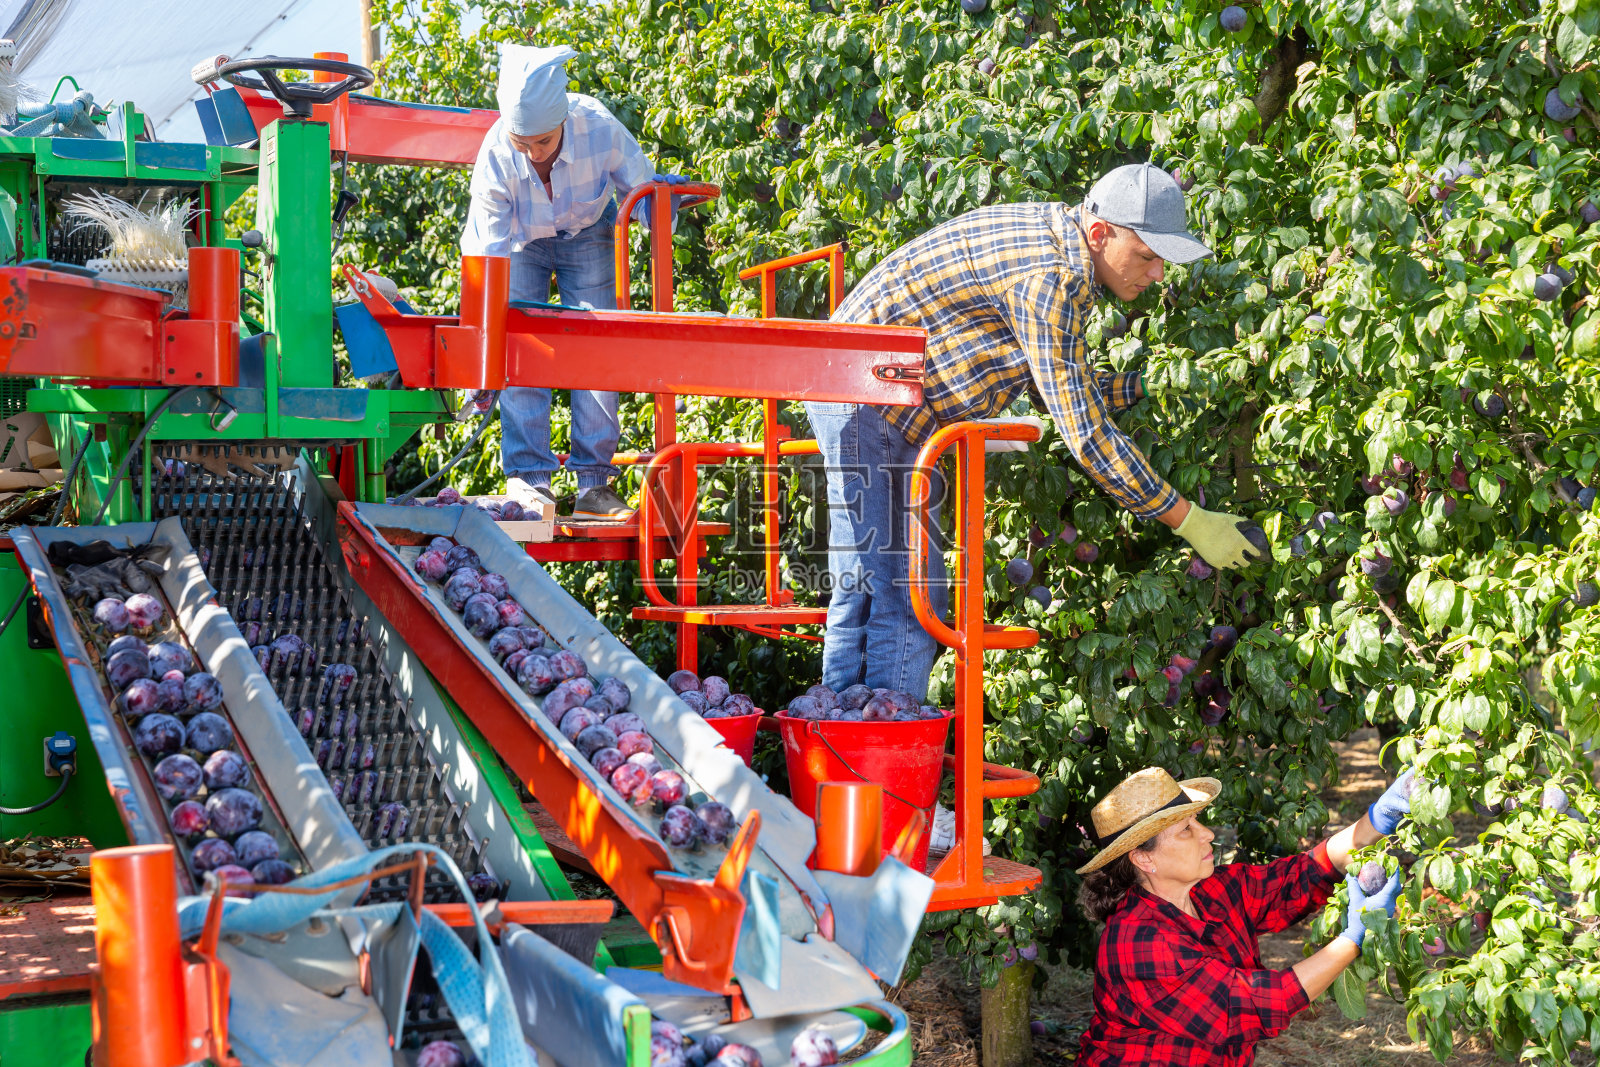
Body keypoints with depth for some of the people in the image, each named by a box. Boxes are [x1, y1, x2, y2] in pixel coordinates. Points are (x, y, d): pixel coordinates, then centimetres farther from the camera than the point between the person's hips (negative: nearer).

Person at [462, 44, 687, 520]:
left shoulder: (600, 129, -35)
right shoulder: (496, 156, -34)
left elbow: (639, 188, -14)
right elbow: (487, 256, -31)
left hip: (586, 236, 1)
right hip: (520, 240, 0)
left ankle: (595, 484, -3)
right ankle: (528, 480, -9)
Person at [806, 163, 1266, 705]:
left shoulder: (1055, 238, 7)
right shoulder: (1048, 279, -24)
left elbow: (1059, 390, 13)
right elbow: (1085, 434, -24)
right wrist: (1189, 521, -19)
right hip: (868, 399, -10)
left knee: (861, 598, 14)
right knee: (906, 599, -11)